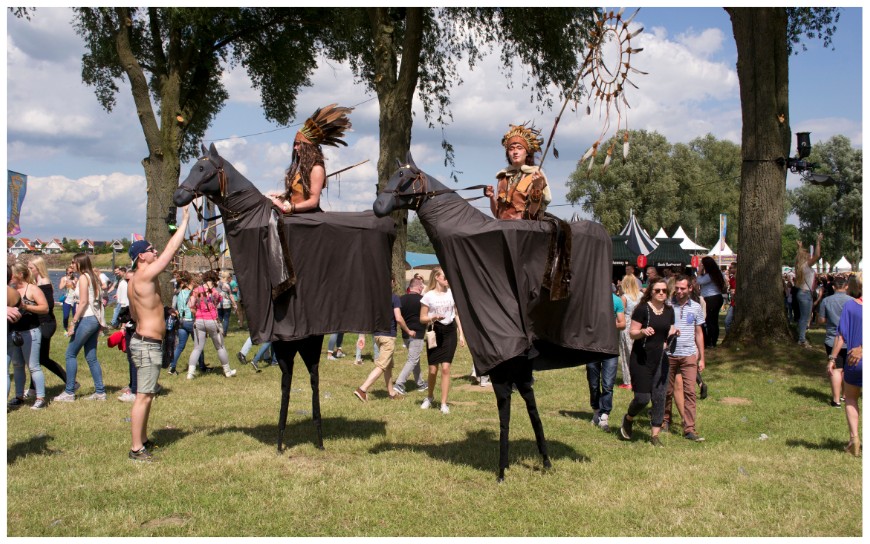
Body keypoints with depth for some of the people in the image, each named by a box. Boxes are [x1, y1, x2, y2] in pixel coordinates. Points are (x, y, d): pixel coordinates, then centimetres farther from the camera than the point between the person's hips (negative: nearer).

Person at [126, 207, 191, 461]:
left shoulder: (134, 282, 13)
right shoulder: (145, 276, -17)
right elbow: (171, 248, -17)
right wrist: (185, 219, -12)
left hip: (143, 341, 10)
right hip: (148, 345, -10)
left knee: (147, 395, 18)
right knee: (143, 397, -6)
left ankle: (143, 440, 28)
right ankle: (136, 449, -2)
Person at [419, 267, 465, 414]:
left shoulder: (452, 293, 6)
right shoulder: (428, 296, -2)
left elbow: (457, 314, 13)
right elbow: (422, 318, 1)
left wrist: (461, 333, 7)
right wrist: (433, 317, -19)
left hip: (449, 332, 1)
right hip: (434, 332, -1)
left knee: (445, 368, -10)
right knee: (433, 370, 2)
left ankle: (444, 404, -3)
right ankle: (430, 397, 30)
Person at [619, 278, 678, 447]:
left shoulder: (669, 311, 10)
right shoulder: (642, 309, -8)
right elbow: (632, 333, -7)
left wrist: (673, 333, -3)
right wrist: (643, 331, -27)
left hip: (661, 359, 5)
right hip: (642, 359, -5)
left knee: (659, 397, 1)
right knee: (643, 398, -5)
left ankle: (655, 435, 11)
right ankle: (628, 419, 26)